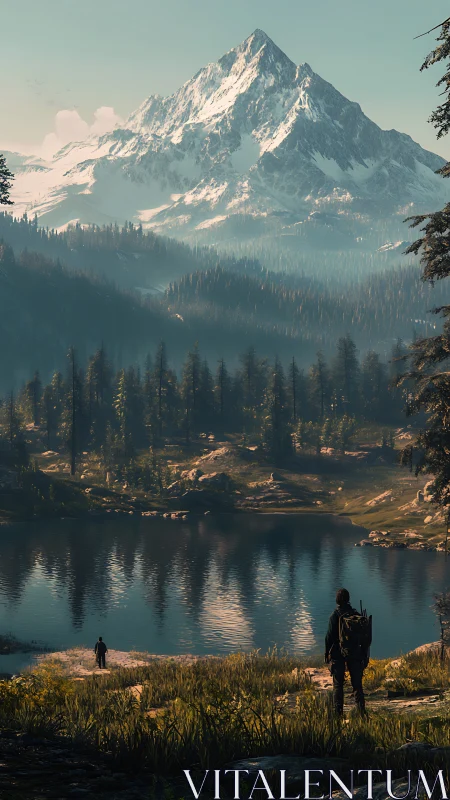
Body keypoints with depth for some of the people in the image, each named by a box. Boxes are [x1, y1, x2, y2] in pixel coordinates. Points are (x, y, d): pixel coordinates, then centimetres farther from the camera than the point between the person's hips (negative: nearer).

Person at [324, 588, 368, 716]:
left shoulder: (335, 615, -9)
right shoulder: (356, 614, 3)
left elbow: (329, 636, -10)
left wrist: (327, 654, -1)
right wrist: (364, 654, 14)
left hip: (338, 653, -3)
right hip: (355, 653, 3)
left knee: (338, 684, 3)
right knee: (357, 684, 8)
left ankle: (338, 713, 0)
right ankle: (361, 711, 3)